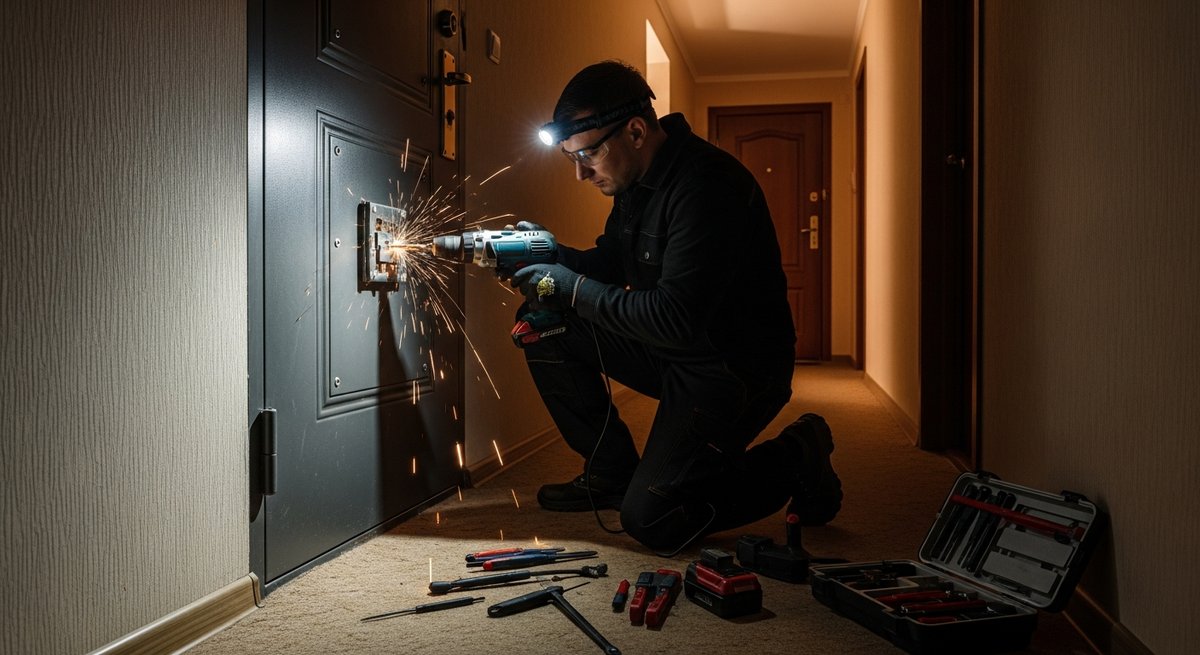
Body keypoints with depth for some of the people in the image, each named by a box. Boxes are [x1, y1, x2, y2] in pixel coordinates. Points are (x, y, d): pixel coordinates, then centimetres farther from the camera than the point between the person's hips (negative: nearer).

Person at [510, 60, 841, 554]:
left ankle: (794, 460, 6)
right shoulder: (637, 178, 3)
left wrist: (572, 288, -21)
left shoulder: (707, 185, -26)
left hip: (734, 368, -9)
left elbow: (674, 318, -29)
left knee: (650, 520, -16)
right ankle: (612, 471, 10)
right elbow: (612, 263, 13)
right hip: (670, 348, 9)